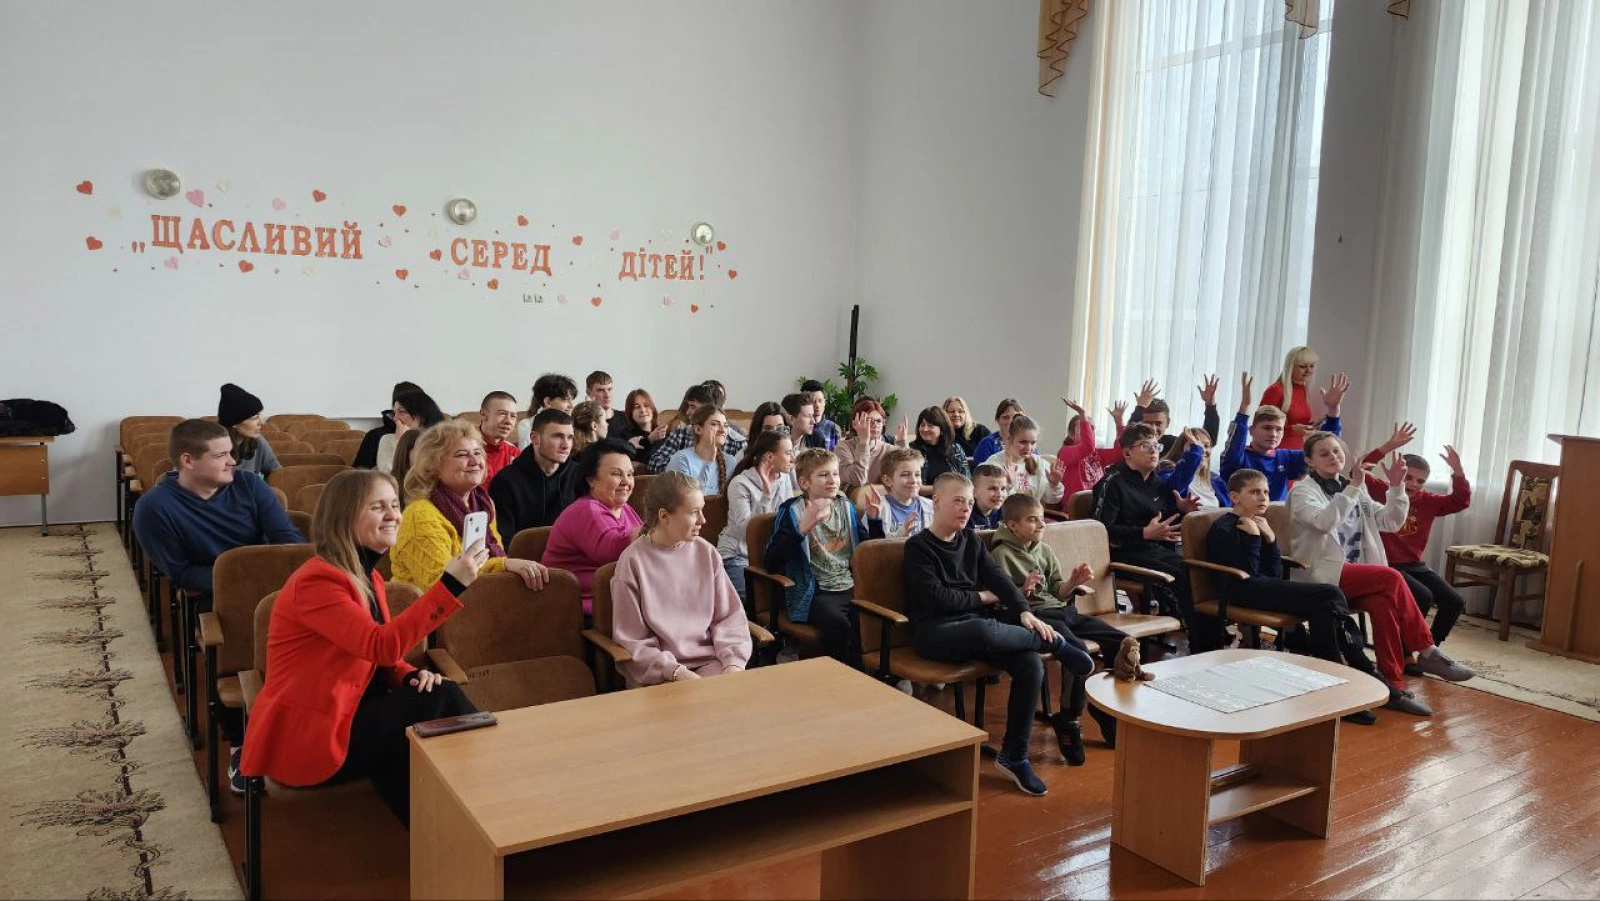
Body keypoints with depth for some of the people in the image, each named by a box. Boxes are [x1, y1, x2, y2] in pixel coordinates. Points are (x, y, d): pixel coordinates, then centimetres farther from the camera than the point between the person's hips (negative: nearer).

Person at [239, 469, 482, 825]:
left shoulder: (369, 577, 10)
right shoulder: (317, 581, -19)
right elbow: (383, 645, -31)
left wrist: (412, 676, -9)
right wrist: (450, 584, -36)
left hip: (349, 715, 8)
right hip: (304, 739, -8)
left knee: (438, 691, -16)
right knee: (439, 703, -18)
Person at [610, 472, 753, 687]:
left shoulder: (705, 552, 5)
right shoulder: (633, 561, -6)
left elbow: (729, 616, 8)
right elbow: (632, 641, -5)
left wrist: (734, 662, -9)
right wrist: (676, 671, -17)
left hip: (709, 660, 4)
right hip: (657, 673, -3)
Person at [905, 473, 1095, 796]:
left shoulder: (971, 541, 16)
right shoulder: (918, 547, -3)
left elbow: (998, 578, 5)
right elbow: (938, 597, -13)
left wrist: (1024, 612, -11)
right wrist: (982, 597, -2)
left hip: (975, 624, 7)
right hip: (934, 631, -6)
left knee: (1031, 664, -19)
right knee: (983, 629, -40)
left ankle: (1014, 756, -6)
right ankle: (1057, 644, -11)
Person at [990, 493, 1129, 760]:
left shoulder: (1044, 550, 18)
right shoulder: (1002, 554, -3)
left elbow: (1058, 593, 18)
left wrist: (1073, 582, -1)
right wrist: (1023, 591, -24)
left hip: (1061, 610, 8)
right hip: (1034, 615, -8)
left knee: (1121, 641, -6)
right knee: (1077, 649, -33)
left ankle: (1114, 717, 7)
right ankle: (1068, 721, -14)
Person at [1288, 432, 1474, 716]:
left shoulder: (1355, 490, 19)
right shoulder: (1303, 491, -2)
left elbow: (1390, 522, 11)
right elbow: (1324, 521, -23)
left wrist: (1396, 487, -2)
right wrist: (1354, 486, -26)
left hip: (1356, 577, 6)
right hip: (1323, 575, -6)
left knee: (1383, 603, -27)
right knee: (1392, 579, -27)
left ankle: (1393, 685, -23)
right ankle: (1427, 652, -17)